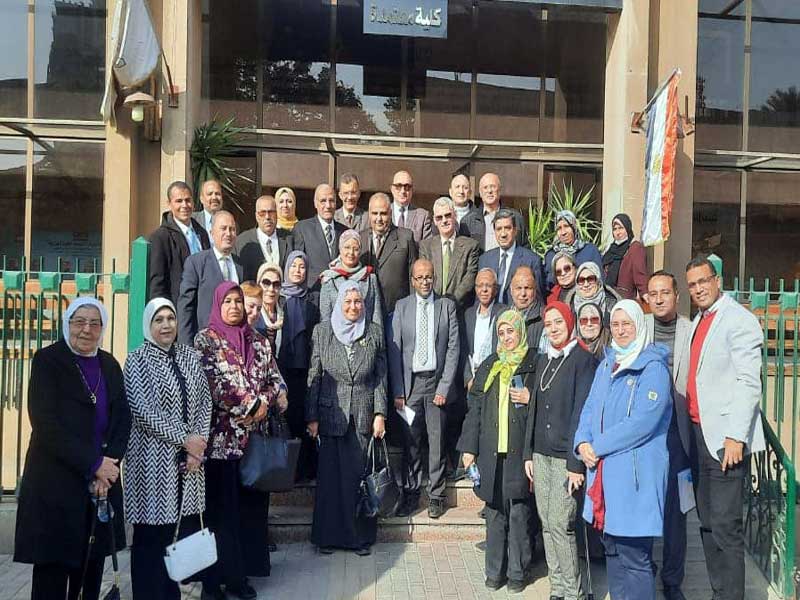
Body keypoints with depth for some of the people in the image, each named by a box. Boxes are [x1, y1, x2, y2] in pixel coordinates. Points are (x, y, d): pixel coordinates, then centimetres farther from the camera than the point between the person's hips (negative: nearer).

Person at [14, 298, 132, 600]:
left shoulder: (109, 364, 9)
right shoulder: (47, 360, -5)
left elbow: (122, 418, 7)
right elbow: (45, 424, -13)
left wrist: (109, 463, -9)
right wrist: (94, 464, -15)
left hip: (103, 480, 4)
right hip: (56, 483, -4)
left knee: (92, 566, 8)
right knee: (53, 569, 2)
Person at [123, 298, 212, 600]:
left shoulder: (190, 356, 10)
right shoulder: (137, 360, -4)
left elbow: (205, 401, 8)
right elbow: (144, 411, -12)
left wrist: (199, 442, -5)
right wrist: (184, 439, -12)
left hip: (190, 456, 4)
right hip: (154, 457, -4)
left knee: (187, 527, 5)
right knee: (153, 533, 1)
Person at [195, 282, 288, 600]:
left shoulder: (258, 341, 13)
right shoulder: (205, 340, -1)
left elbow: (276, 379, 10)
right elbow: (211, 384, -12)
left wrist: (263, 404, -9)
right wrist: (247, 408, -14)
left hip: (254, 436, 4)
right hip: (221, 436, -4)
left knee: (250, 505, 7)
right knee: (220, 508, 0)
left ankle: (241, 571, 18)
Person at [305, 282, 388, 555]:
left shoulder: (374, 332, 4)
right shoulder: (321, 331, 1)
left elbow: (381, 377, 5)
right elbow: (313, 377, 2)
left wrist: (380, 414, -1)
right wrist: (312, 417, -1)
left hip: (364, 415, 1)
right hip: (331, 415, -1)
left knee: (361, 476, 3)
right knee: (331, 476, 5)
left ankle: (361, 535, 16)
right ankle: (328, 535, 18)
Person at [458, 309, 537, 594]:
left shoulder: (535, 364, 2)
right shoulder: (488, 367, 13)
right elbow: (474, 408, 10)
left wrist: (530, 398, -14)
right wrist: (469, 447, 5)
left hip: (520, 450, -3)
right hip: (490, 451, 3)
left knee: (519, 513, 1)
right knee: (495, 511, 9)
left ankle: (518, 571, 15)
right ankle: (495, 570, 19)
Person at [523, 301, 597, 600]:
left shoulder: (583, 360, -7)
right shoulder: (543, 362, 14)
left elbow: (582, 413, -12)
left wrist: (576, 463, -15)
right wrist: (529, 453, 12)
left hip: (566, 457, -6)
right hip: (541, 454, 7)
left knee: (560, 524, -7)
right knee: (547, 524, 9)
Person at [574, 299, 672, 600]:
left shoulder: (653, 367, -7)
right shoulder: (606, 366, 16)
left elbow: (644, 420, -17)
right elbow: (590, 409, 14)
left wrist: (599, 447, -14)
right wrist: (583, 443, -5)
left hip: (636, 472, -7)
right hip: (603, 470, 7)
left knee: (634, 555, -4)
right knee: (612, 549, 15)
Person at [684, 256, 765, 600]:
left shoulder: (739, 320, -8)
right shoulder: (697, 322, 15)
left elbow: (749, 382, -15)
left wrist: (735, 437, -20)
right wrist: (689, 430, 11)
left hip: (724, 437, -8)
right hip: (698, 434, 8)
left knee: (725, 527, -6)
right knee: (707, 523, 13)